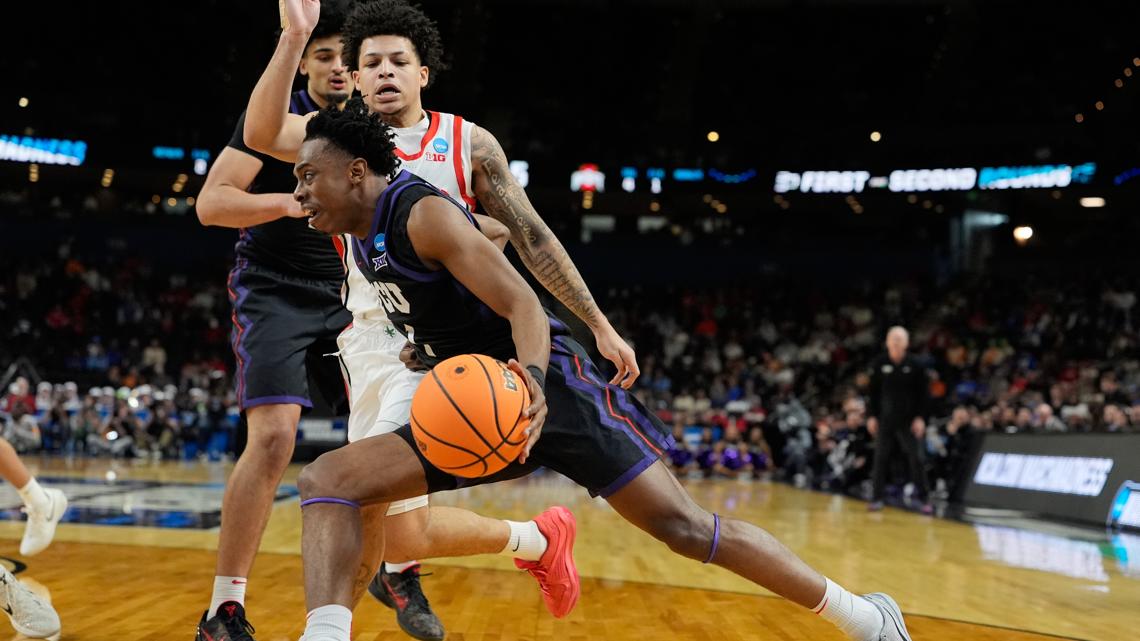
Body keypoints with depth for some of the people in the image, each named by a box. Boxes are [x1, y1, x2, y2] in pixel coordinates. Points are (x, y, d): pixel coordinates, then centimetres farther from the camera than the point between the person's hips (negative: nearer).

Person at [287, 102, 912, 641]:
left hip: (547, 384, -8)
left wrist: (533, 383, -42)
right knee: (326, 480, -9)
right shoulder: (364, 240, 10)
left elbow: (522, 305, -24)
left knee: (684, 525, -9)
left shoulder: (422, 212, -16)